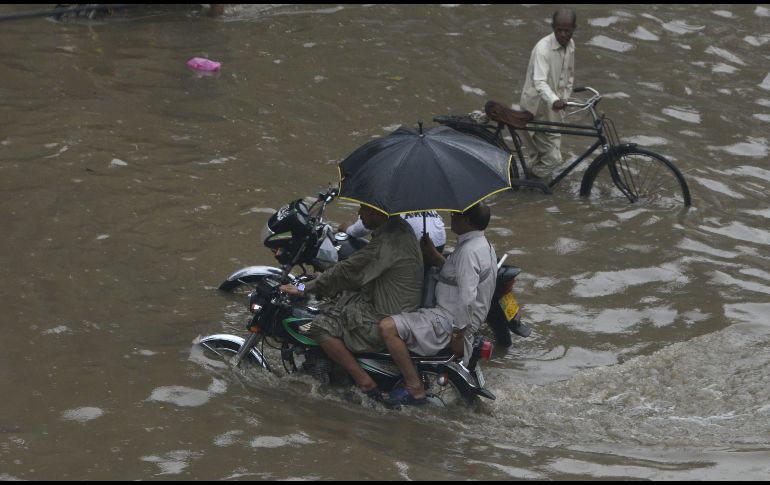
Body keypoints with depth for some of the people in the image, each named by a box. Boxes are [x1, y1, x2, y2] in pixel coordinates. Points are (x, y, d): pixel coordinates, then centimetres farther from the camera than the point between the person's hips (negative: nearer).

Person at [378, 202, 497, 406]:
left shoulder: (469, 251, -22)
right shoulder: (483, 245, 12)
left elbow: (467, 299, -27)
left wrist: (458, 336, -23)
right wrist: (433, 255, 14)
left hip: (448, 320, -11)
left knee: (388, 327, -24)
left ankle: (415, 389, -19)